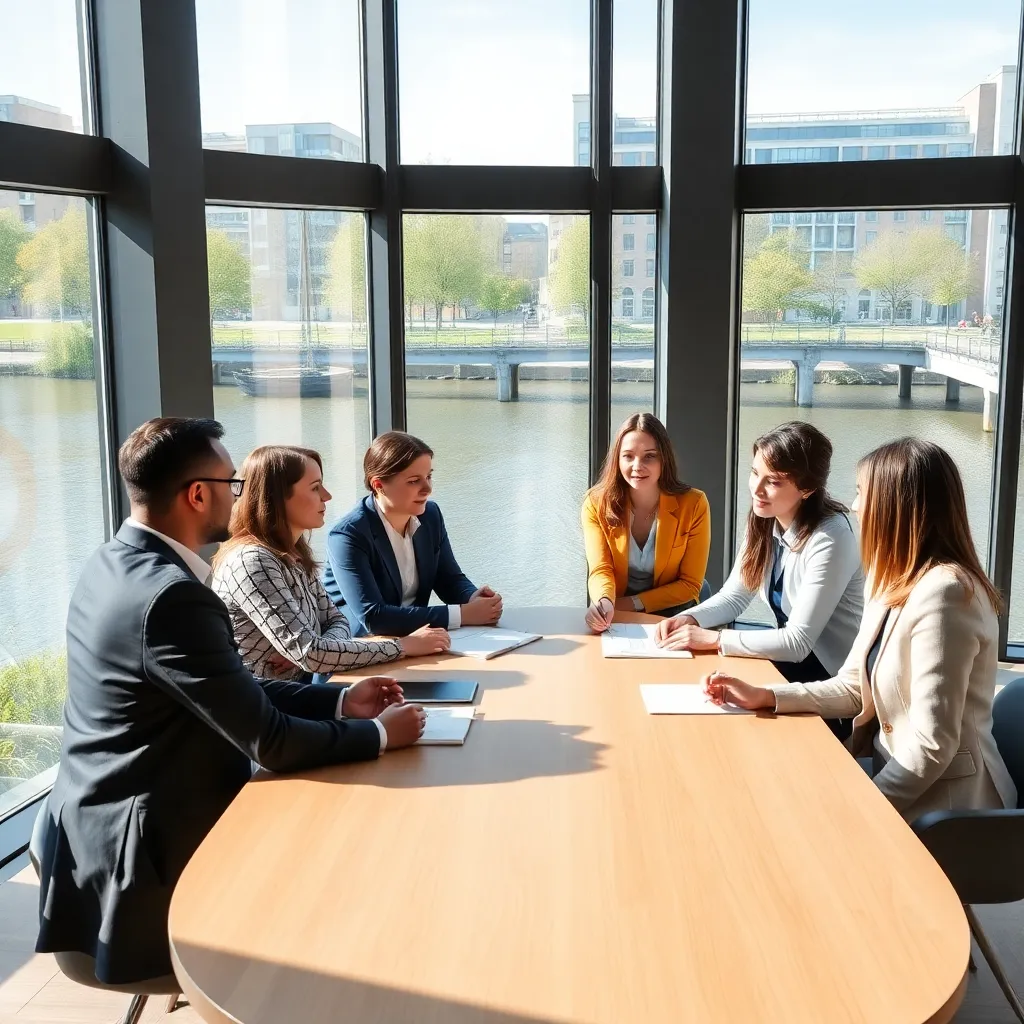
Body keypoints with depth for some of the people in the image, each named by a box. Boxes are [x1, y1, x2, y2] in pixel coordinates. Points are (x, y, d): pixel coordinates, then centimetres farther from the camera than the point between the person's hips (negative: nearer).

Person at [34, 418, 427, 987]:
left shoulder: (116, 564, 3)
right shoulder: (169, 596, -28)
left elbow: (235, 690, 8)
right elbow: (270, 741, -23)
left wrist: (341, 700, 4)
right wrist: (380, 735, -8)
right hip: (148, 845, -9)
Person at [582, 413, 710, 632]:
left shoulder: (693, 505, -11)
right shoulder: (596, 503, -9)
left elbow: (689, 586, -7)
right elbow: (600, 571, -16)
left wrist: (633, 603, -17)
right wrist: (605, 603, -38)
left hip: (670, 615, -1)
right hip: (614, 616, 1)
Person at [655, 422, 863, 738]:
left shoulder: (829, 539, -27)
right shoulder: (764, 523, -4)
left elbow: (798, 643, -27)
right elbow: (734, 596, 5)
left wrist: (713, 639, -27)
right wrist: (689, 619, -15)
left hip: (834, 678, -6)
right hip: (793, 654, 7)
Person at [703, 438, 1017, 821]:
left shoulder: (942, 594, -25)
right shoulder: (896, 581, 6)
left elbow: (933, 746, -26)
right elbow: (854, 686, 9)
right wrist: (765, 696, -2)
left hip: (937, 800, -7)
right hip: (896, 771, 7)